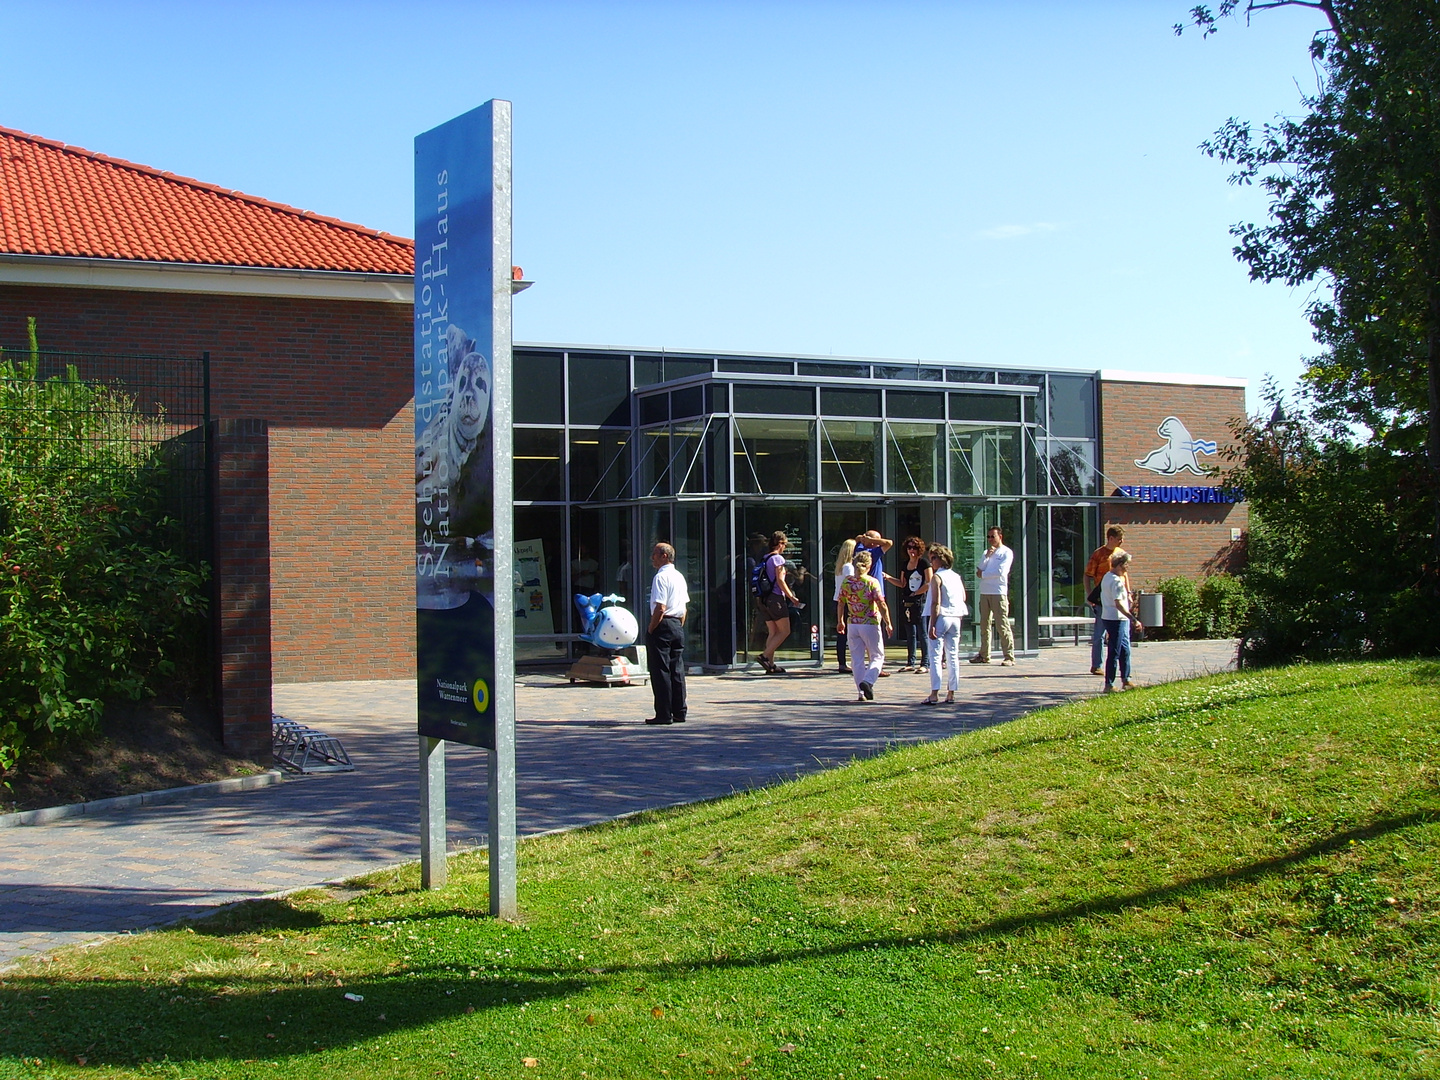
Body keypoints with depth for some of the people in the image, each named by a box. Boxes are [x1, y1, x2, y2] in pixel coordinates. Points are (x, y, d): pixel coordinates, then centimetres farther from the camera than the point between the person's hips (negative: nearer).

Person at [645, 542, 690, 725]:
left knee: (661, 671, -4)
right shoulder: (680, 576, 14)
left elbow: (660, 608, -20)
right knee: (677, 671, 10)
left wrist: (651, 630, -13)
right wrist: (679, 627, 20)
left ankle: (664, 714, -3)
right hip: (678, 627, 9)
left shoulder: (661, 577, -14)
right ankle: (679, 712, 12)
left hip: (663, 626, -9)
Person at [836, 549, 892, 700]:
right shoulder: (872, 582, -11)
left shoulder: (846, 582, 1)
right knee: (877, 657, 8)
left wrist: (840, 621, 23)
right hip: (870, 624, -4)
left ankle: (862, 692, 7)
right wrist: (888, 623, -2)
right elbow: (881, 605, -12)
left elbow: (840, 604, 9)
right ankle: (867, 681, -16)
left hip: (852, 625, 4)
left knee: (857, 659, 10)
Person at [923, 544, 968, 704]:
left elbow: (936, 603, -14)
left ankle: (934, 694, -12)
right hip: (956, 618, 6)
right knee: (953, 657, 8)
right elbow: (963, 598, 13)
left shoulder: (937, 577, -8)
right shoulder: (957, 577, 12)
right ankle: (951, 693, 9)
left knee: (935, 656, -6)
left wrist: (932, 625, -16)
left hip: (941, 618, -6)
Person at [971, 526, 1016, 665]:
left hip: (999, 592, -7)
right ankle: (984, 655, 15)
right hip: (984, 592, 7)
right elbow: (979, 570, 8)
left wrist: (983, 574, -1)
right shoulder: (987, 552, 20)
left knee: (1002, 625, -10)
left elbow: (1001, 571, -12)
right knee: (984, 625, 8)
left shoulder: (1007, 552, 1)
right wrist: (987, 557, -5)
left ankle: (1009, 657, -10)